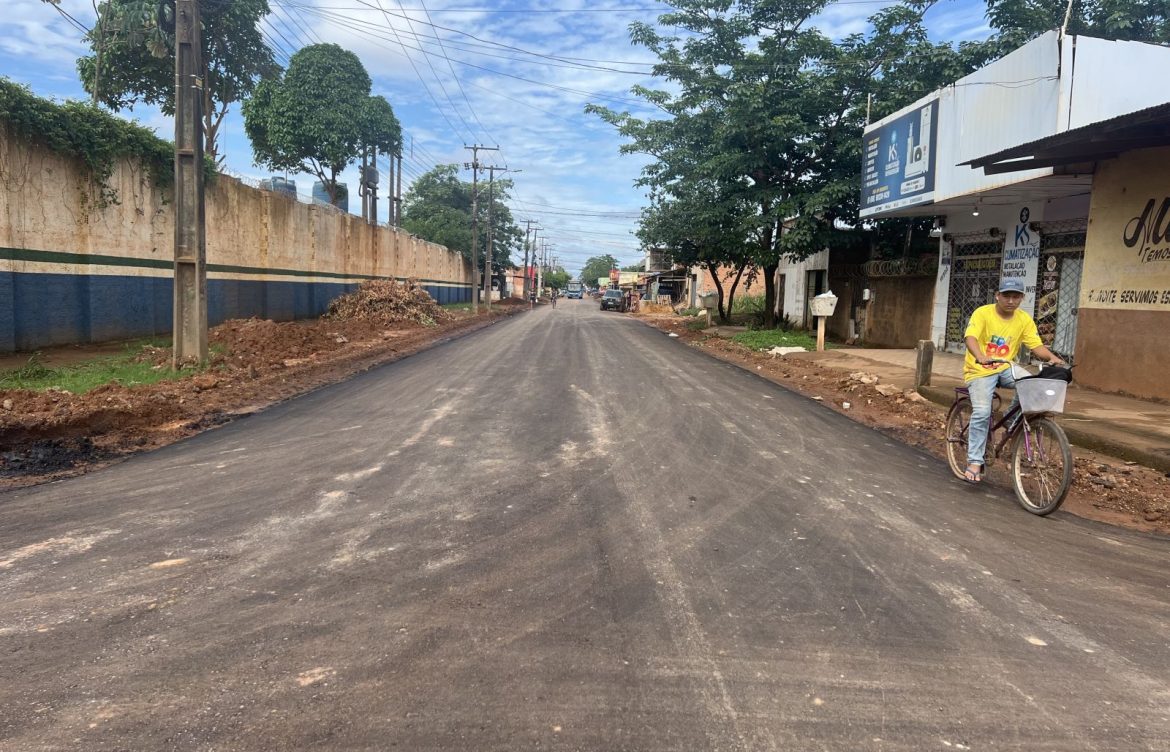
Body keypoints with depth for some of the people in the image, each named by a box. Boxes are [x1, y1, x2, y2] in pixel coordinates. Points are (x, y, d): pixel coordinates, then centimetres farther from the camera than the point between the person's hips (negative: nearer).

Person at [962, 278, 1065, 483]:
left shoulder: (1024, 319, 0)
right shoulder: (983, 313, -13)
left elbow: (1036, 346, -5)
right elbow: (970, 338, -28)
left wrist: (1052, 357, -26)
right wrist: (980, 357, -48)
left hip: (1006, 367, 4)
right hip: (980, 370, -4)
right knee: (982, 412, -23)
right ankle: (975, 461, -13)